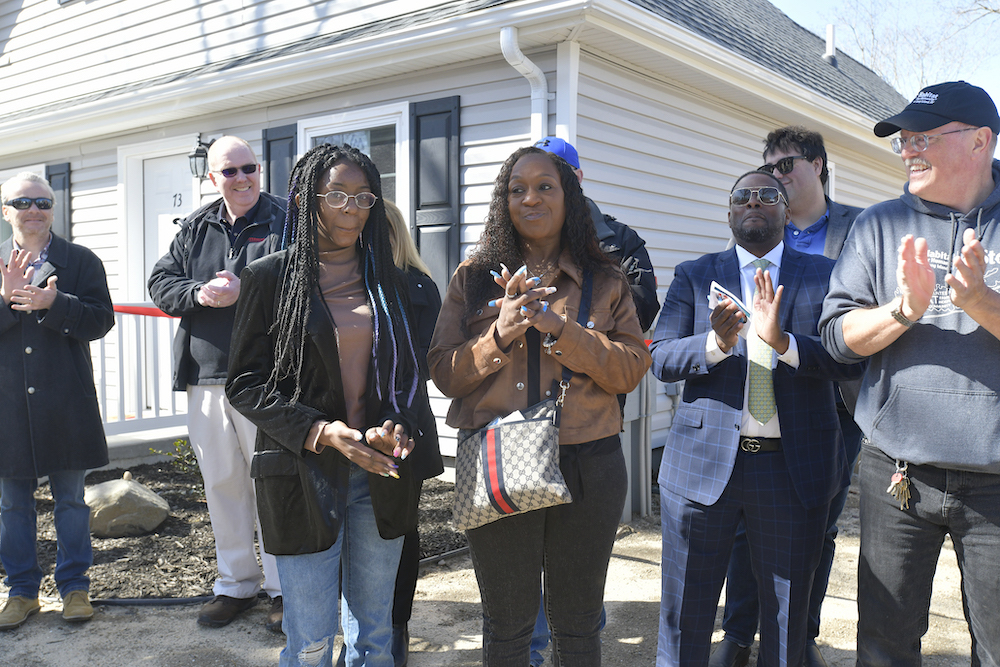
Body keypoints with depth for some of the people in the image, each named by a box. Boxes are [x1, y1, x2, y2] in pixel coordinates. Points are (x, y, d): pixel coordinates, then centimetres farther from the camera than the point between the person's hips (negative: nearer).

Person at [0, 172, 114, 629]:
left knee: (70, 499, 7)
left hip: (65, 403, -1)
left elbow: (101, 320, -6)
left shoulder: (81, 261, 4)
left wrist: (52, 303, -20)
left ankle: (74, 586, 20)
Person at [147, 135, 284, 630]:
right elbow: (160, 283, 10)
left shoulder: (284, 221, -1)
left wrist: (244, 290, -20)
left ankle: (283, 587, 14)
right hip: (207, 373, 5)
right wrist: (198, 293, -9)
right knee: (222, 481, 12)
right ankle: (236, 583, 27)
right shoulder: (195, 228, 14)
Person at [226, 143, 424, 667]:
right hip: (303, 475, -3)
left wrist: (398, 426, -8)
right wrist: (320, 432, -17)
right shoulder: (270, 277, -3)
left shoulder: (386, 279, 9)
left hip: (380, 472, 4)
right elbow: (244, 383, -4)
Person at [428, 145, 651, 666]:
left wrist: (561, 330, -18)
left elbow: (632, 369, -4)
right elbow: (443, 373, -1)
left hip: (587, 466, 1)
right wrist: (500, 333, -18)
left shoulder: (605, 281, 4)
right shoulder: (474, 277, 3)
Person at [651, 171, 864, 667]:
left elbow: (852, 359, -5)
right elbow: (659, 358, -2)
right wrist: (717, 342, -21)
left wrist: (782, 341, -22)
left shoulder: (824, 276, 7)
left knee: (787, 620, 13)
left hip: (794, 468, 0)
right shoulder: (694, 276, 8)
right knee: (684, 616, 9)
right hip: (704, 461, 0)